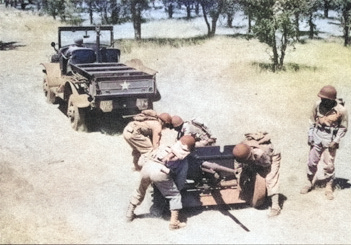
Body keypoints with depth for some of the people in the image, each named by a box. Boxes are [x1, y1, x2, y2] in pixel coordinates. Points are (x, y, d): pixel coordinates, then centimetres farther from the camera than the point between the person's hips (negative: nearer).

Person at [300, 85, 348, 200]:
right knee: (312, 162, 10)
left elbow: (343, 128, -5)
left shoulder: (341, 110, -19)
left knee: (329, 165, 3)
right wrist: (310, 135, 3)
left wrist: (336, 141, -10)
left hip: (330, 141, -3)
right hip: (317, 138, 3)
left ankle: (329, 188, 19)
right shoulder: (318, 104, -11)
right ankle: (310, 183, 28)